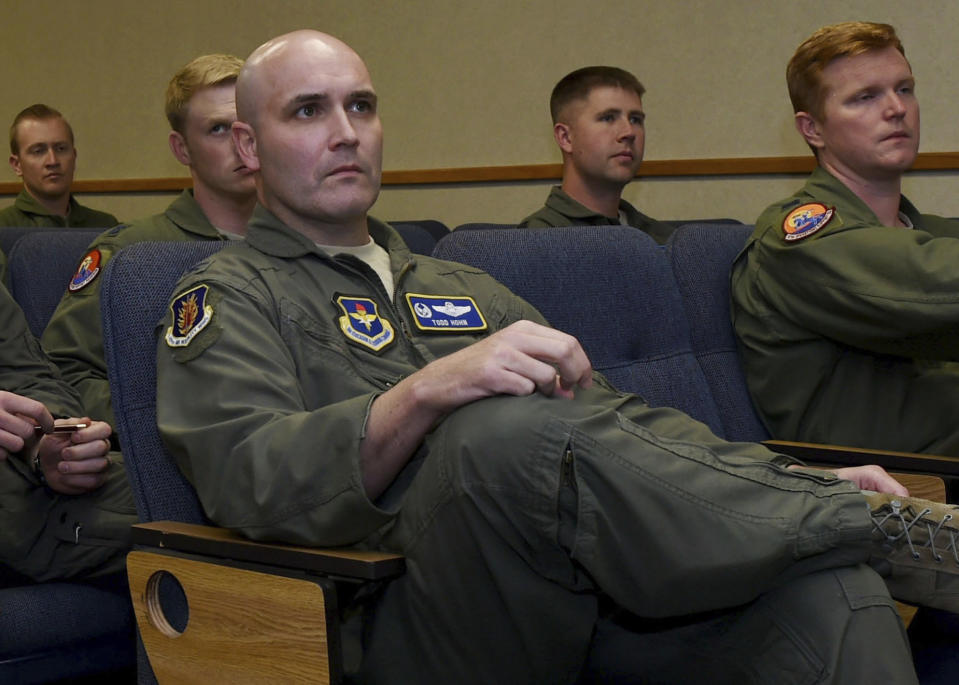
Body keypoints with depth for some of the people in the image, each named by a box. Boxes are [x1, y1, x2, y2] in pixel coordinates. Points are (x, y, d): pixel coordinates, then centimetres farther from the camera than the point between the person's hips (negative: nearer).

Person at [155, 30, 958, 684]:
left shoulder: (467, 289, 30)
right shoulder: (228, 298, 11)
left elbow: (622, 424, 26)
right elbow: (250, 478, -9)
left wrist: (792, 482, 10)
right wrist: (423, 395, -26)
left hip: (611, 587, 5)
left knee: (825, 585, -25)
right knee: (503, 431, -36)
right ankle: (885, 523, -21)